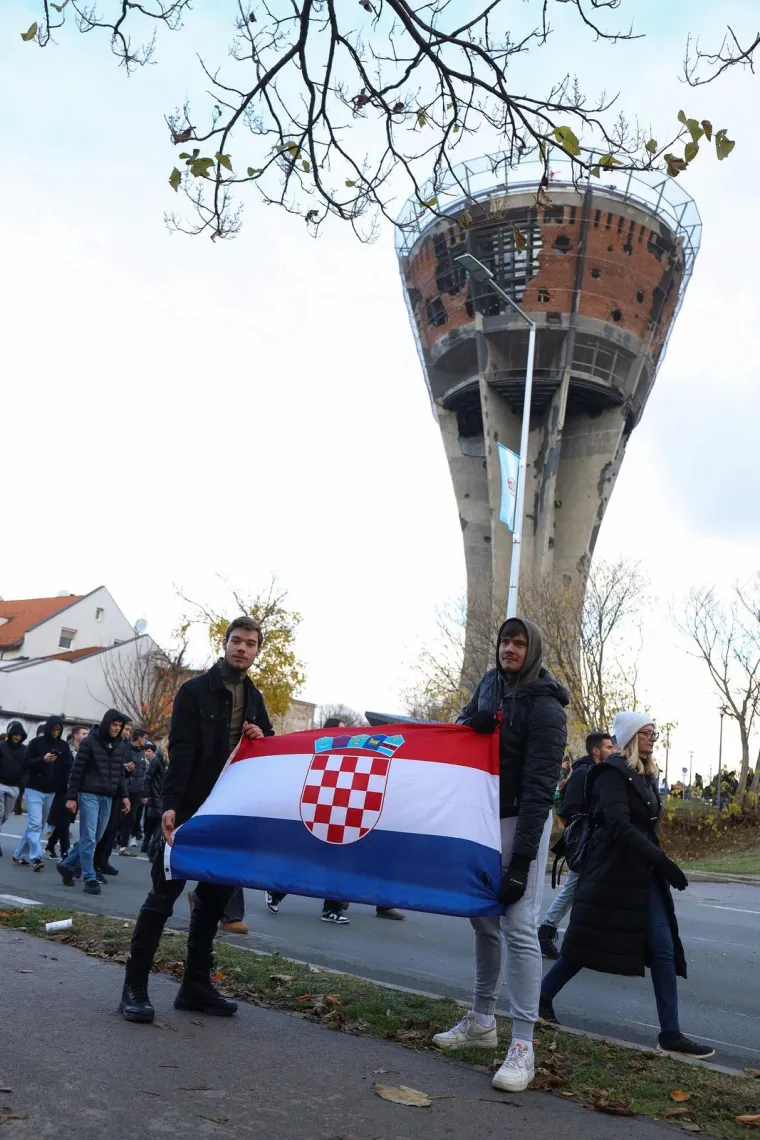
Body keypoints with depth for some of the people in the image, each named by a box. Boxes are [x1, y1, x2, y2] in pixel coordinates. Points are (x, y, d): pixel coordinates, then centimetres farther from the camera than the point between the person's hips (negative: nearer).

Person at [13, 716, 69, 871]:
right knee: (35, 824, -13)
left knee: (35, 825, 9)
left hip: (51, 792, 4)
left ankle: (19, 855, 21)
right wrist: (43, 760, -23)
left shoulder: (63, 746, 4)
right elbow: (26, 764, -6)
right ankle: (36, 858, -16)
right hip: (34, 790, -4)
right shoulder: (36, 742, -5)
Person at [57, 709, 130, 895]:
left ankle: (67, 865, 26)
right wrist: (72, 797, -8)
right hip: (89, 795, -6)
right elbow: (77, 771, -6)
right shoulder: (89, 742, -6)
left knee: (96, 838, 9)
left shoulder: (120, 745, 10)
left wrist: (124, 795, 9)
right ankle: (90, 879, 0)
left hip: (108, 797, 6)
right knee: (88, 838, -6)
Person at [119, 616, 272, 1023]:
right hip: (190, 810, -6)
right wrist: (170, 805, -23)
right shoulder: (195, 691, -5)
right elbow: (180, 751, -14)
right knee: (163, 894, -3)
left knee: (214, 899, 10)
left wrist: (262, 739, -4)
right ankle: (134, 986, 6)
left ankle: (196, 985, 19)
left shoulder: (254, 699, 13)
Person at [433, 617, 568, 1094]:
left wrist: (522, 858, -25)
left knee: (519, 928, -11)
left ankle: (523, 1046, -3)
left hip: (522, 823, -7)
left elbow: (539, 787, -22)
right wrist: (472, 723, -10)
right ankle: (482, 1020, 30)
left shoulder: (544, 707, -18)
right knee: (484, 919, 16)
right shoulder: (490, 683, 4)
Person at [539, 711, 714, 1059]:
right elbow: (619, 825, -23)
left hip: (644, 873, 8)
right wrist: (661, 859, -26)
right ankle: (542, 998, 22)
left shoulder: (646, 776, 14)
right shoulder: (613, 771, -13)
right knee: (587, 944, 3)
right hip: (612, 871, -8)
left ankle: (670, 1034, 6)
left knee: (663, 948, 1)